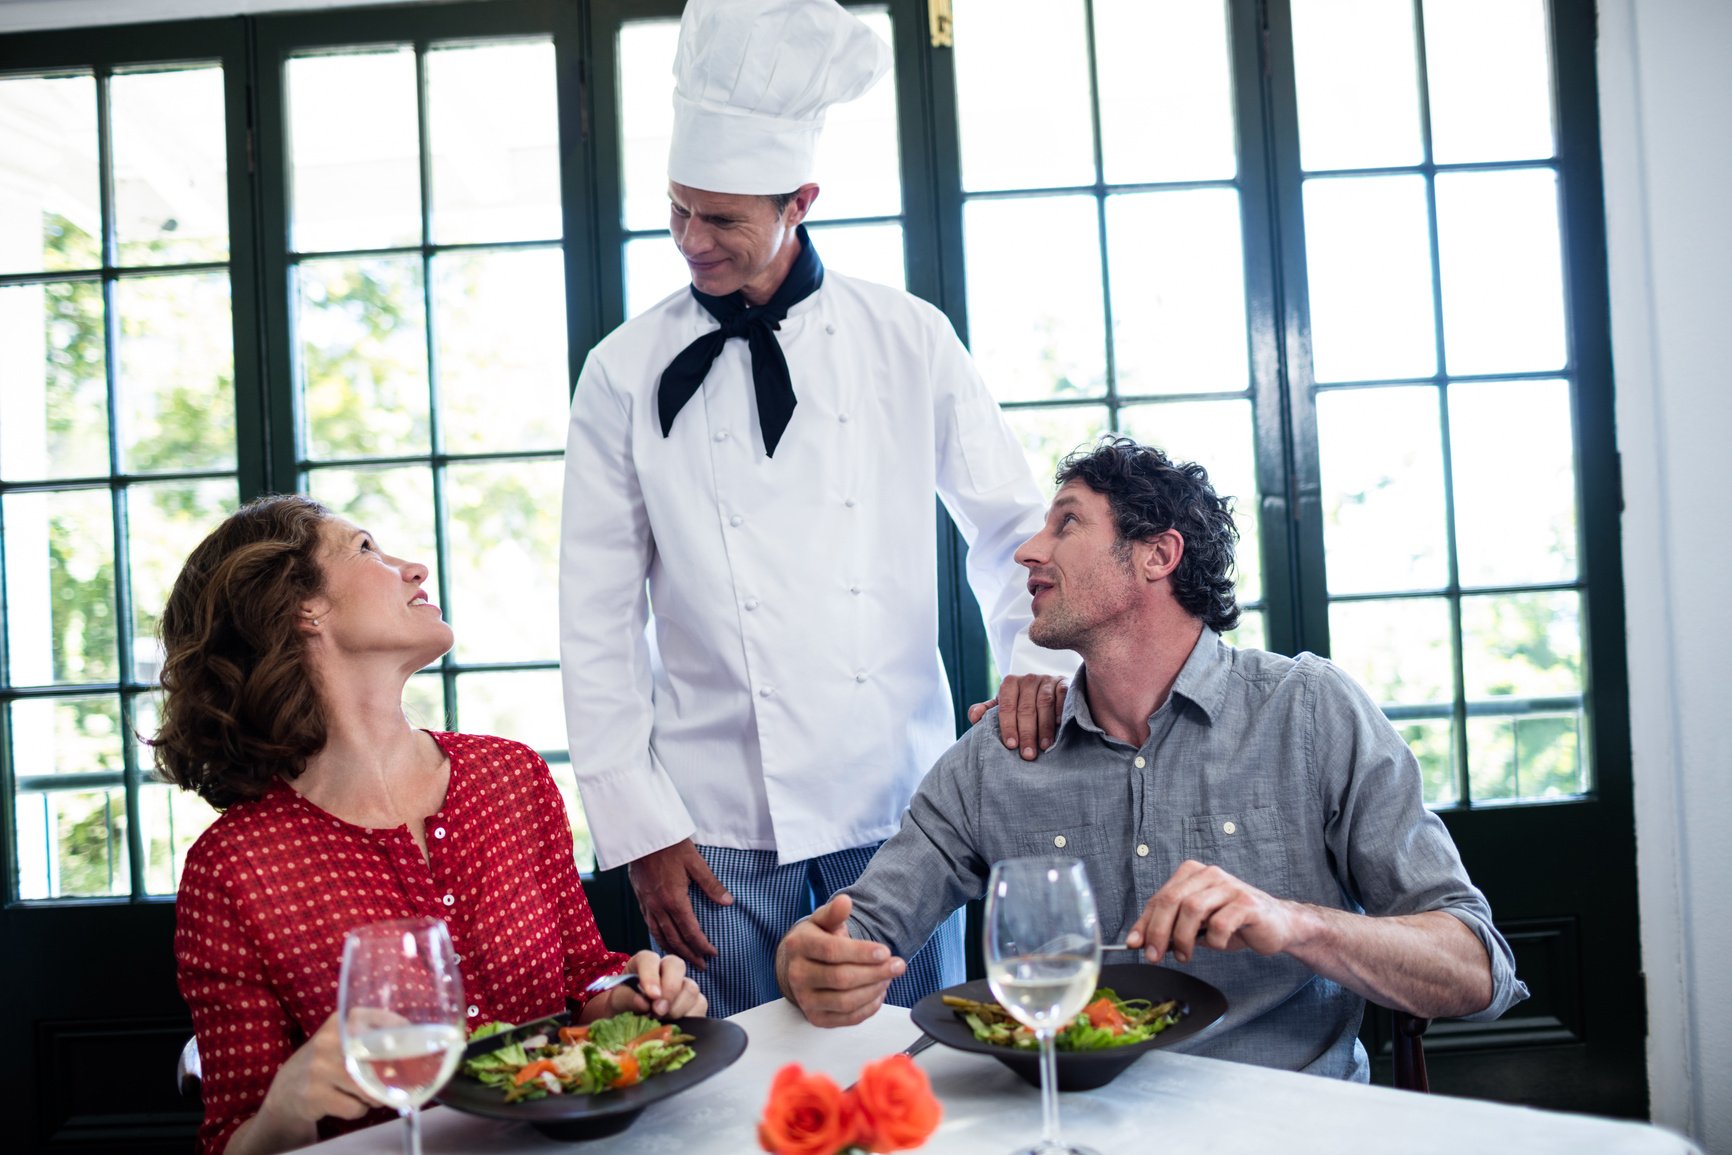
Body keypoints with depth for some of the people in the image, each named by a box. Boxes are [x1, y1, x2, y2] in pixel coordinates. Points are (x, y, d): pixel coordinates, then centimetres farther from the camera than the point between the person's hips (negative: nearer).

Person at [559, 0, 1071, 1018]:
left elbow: (1012, 524, 10)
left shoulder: (910, 341, 3)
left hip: (901, 811, 1)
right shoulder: (627, 374, 1)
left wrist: (1039, 656, -9)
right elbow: (601, 622, 2)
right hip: (720, 828, 0)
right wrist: (639, 826, -2)